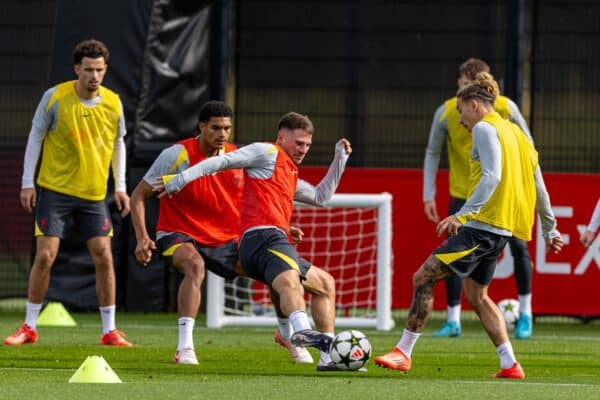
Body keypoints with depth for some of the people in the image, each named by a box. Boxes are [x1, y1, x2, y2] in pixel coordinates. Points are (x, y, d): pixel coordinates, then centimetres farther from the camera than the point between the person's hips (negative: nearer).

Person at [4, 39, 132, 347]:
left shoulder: (113, 103, -1)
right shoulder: (55, 97, -9)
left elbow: (118, 144, 13)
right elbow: (35, 137, -1)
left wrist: (120, 187, 8)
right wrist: (27, 183, -3)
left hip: (93, 194, 2)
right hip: (54, 190, -2)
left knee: (103, 257, -4)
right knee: (44, 255, -7)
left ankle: (109, 331, 4)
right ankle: (29, 327, 5)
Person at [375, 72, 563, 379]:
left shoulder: (485, 129, -7)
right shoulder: (515, 132, 20)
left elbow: (492, 176, -23)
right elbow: (539, 187, 23)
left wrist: (464, 213, -29)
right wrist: (550, 230, 30)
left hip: (482, 225, -10)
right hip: (502, 228, 10)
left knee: (424, 277, -7)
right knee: (476, 294, 20)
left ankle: (403, 352, -7)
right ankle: (510, 365, 14)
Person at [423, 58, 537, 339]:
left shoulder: (505, 108, -14)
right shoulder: (446, 113, -13)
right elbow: (433, 153, -2)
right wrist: (429, 195, -6)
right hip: (463, 192, 0)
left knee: (518, 248, -3)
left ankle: (525, 315, 13)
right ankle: (453, 320, 3)